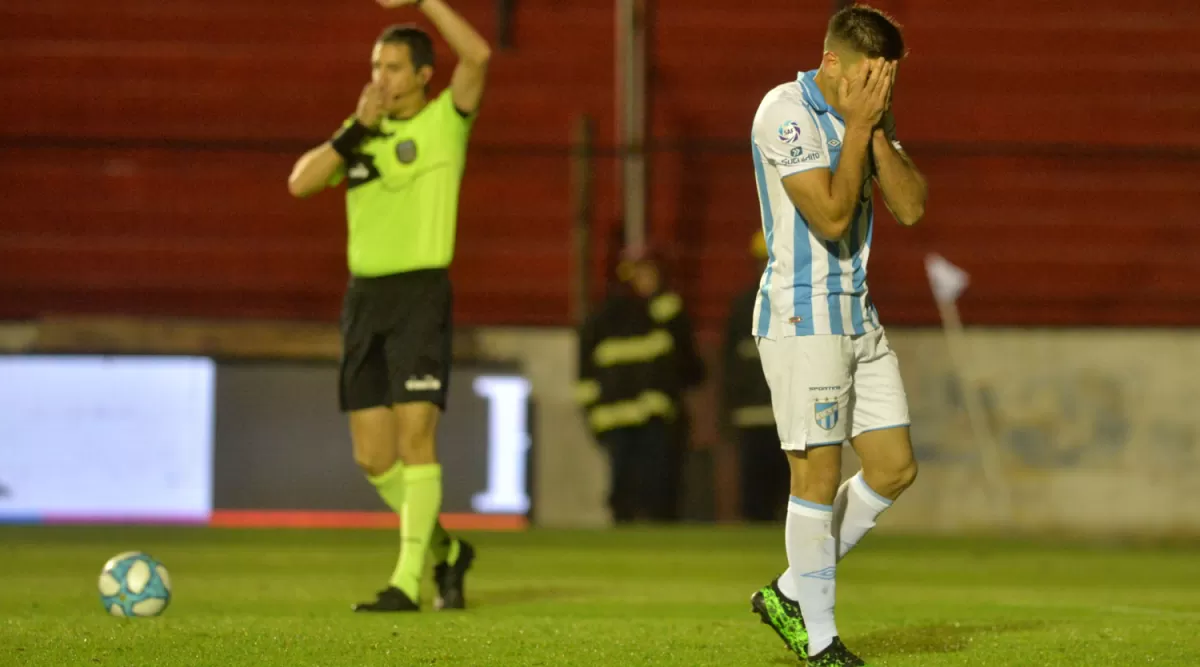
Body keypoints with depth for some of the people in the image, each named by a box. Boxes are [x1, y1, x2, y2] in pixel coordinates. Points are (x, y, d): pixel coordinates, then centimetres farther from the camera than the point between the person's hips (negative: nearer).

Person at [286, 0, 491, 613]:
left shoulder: (444, 121, 0)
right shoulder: (360, 134, 14)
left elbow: (477, 55, -18)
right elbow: (301, 182, -1)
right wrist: (357, 129, -8)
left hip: (421, 291, -6)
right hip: (364, 294, 6)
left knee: (414, 436, -13)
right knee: (373, 457, 5)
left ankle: (407, 581, -10)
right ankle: (444, 550, 25)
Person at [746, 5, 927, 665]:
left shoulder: (871, 116, 9)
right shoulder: (785, 112, -15)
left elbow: (910, 207, 0)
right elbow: (831, 216, -21)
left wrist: (876, 128, -9)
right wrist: (858, 126, -19)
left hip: (858, 315, 8)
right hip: (801, 318, -8)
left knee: (894, 468, 7)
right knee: (818, 476, -6)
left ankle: (790, 594, 19)